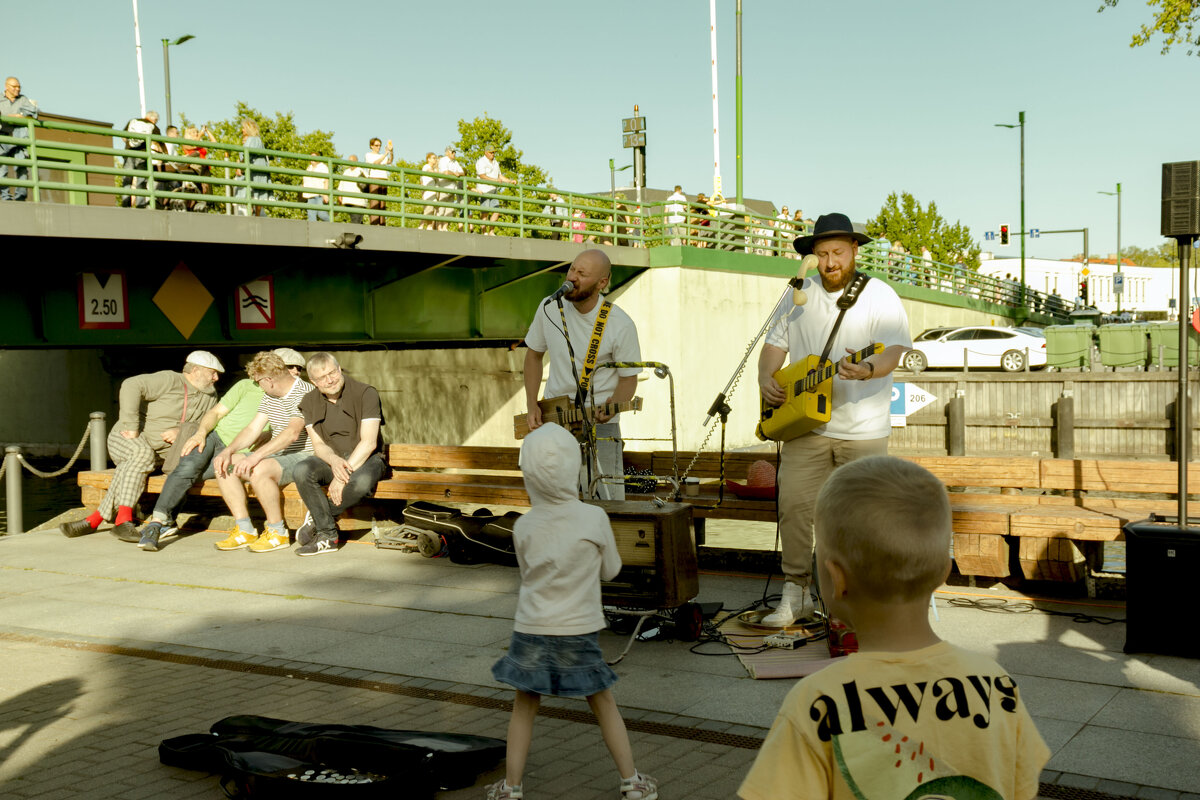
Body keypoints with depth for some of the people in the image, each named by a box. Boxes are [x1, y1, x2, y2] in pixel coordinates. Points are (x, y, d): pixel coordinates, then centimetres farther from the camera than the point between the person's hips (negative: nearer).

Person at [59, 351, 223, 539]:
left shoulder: (210, 397, 7)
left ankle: (93, 520, -28)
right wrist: (131, 426, -27)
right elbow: (132, 386, -25)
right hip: (126, 438, -4)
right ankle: (123, 520, -40)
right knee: (142, 454, -37)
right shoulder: (169, 380, -14)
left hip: (160, 452, 4)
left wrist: (181, 432, -16)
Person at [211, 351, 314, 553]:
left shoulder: (304, 393, -18)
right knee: (222, 464, -2)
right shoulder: (269, 397, 14)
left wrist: (256, 456, -38)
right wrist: (228, 451, -6)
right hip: (277, 456, 10)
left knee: (259, 470, -35)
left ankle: (277, 532, -19)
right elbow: (253, 429, 12)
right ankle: (244, 530, -4)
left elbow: (293, 432, -31)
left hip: (304, 457, -10)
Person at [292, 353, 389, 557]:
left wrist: (343, 475, -26)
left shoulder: (366, 394, -14)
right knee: (302, 471, -29)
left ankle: (318, 517, -11)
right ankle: (327, 536, -20)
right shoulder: (310, 402, 1)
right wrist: (334, 461, -27)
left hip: (367, 458, -3)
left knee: (362, 482, -39)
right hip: (331, 458, 4)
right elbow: (318, 445, -3)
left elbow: (369, 443, -19)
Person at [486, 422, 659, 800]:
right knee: (604, 705, 14)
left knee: (524, 708, 15)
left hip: (531, 631, 1)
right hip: (578, 631, -1)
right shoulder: (594, 518, -14)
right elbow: (610, 570, 0)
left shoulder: (523, 527, -7)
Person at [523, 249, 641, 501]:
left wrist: (611, 406, -25)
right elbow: (534, 355, 10)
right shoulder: (550, 308, -6)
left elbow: (629, 378, -5)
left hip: (600, 425, -3)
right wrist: (532, 405, 1)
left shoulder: (621, 326, -16)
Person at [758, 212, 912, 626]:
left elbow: (894, 350, -16)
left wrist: (869, 369, -37)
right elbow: (775, 343, 14)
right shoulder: (799, 295, 10)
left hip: (863, 428, -3)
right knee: (793, 504, -4)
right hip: (804, 423, 3)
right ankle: (795, 594, 9)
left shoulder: (879, 295, -4)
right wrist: (766, 378, -6)